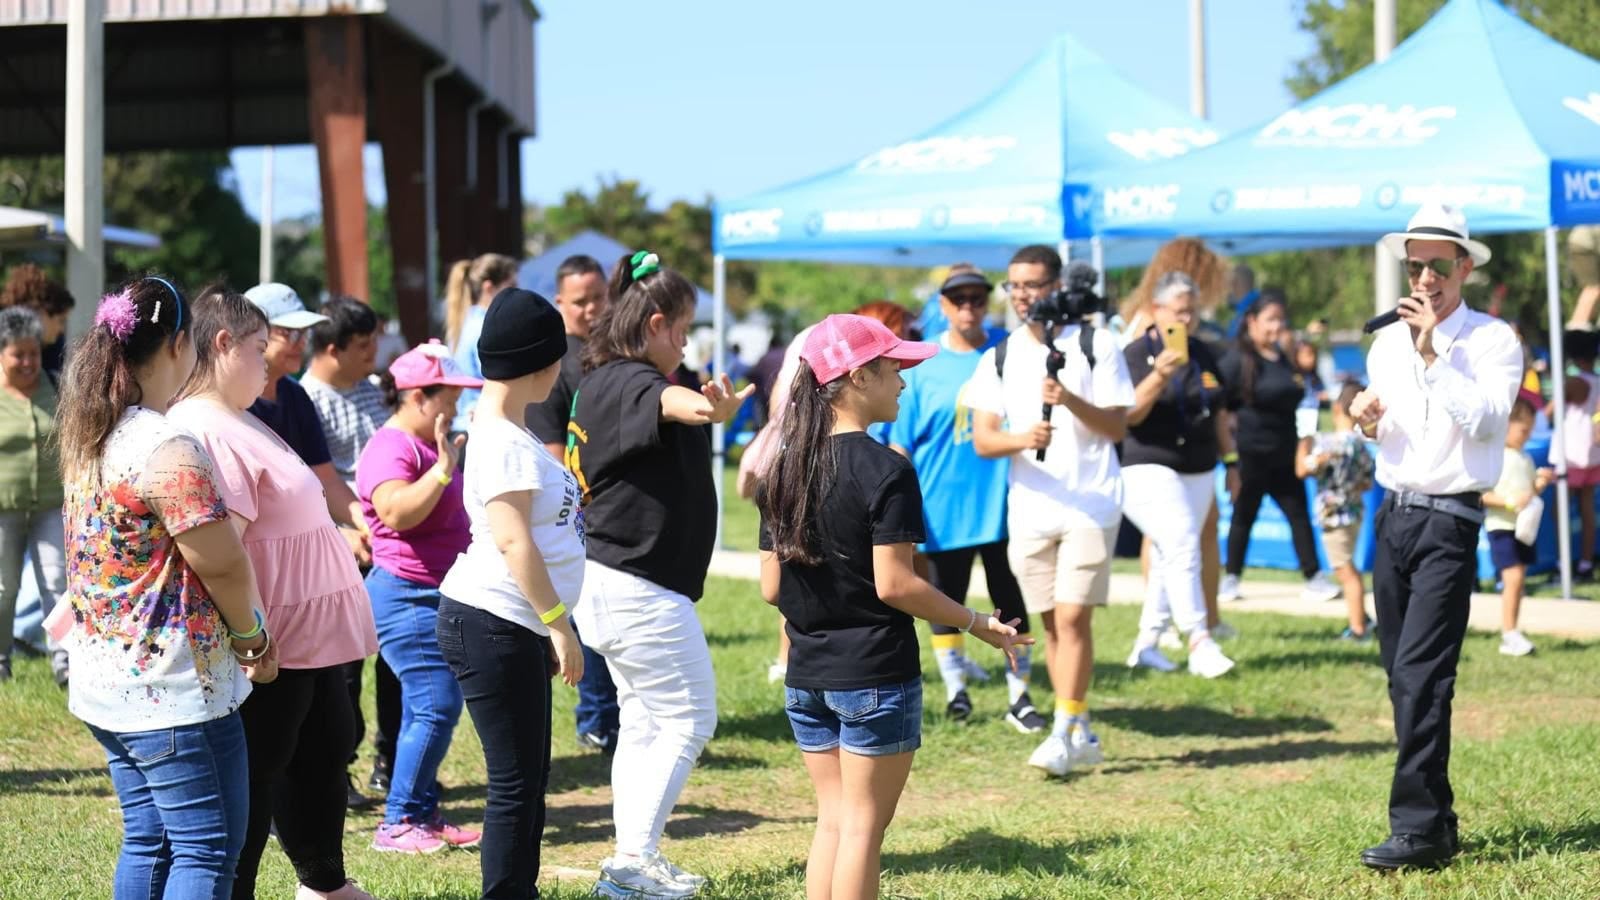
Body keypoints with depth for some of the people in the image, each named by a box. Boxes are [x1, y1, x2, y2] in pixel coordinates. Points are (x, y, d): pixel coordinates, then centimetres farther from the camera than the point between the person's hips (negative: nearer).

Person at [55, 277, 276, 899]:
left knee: (148, 842, 15)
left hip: (105, 679, 10)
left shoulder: (88, 438, 8)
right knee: (209, 848, -5)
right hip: (172, 687, -10)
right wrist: (254, 638, -2)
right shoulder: (168, 451, -20)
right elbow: (223, 565, -18)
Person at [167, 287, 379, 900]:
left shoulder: (240, 422, 13)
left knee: (324, 752, 24)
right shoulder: (205, 432, -22)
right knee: (252, 782, -2)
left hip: (310, 637, 11)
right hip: (270, 648, -11)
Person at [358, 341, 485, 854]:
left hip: (437, 595, 11)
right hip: (408, 596, -11)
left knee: (430, 709, 12)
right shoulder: (392, 448, -16)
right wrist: (443, 469, -41)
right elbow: (396, 511, -36)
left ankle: (423, 816, 18)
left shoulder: (427, 446, 16)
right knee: (437, 706, -13)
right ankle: (398, 823, -8)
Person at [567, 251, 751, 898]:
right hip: (638, 586, -11)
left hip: (613, 580, 11)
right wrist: (710, 409, -67)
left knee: (645, 720, 17)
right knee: (688, 720, -5)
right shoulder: (628, 382, -20)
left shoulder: (601, 383, 11)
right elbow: (668, 401, -45)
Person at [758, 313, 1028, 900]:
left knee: (833, 819, 14)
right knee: (864, 824, 2)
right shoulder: (885, 471, -15)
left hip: (806, 674, 6)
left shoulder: (784, 471, 6)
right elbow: (894, 584, -19)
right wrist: (977, 624, -8)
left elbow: (771, 588, 6)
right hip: (875, 674, -6)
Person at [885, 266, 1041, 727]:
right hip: (943, 508, 0)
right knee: (946, 600, 9)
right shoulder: (921, 365, 0)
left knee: (1011, 601, 3)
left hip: (1000, 501, 0)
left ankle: (1019, 698, 11)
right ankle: (955, 689, 23)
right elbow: (900, 443, 1)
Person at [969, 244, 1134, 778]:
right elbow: (982, 439, 1)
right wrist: (1023, 438, -20)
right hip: (1030, 509, 4)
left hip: (1091, 505, -4)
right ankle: (1083, 735, 16)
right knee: (1051, 624, 7)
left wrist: (1071, 400, -21)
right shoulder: (998, 358, 7)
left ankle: (1064, 734, -9)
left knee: (1073, 618, -11)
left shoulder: (1094, 345, -2)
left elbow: (1118, 427, -5)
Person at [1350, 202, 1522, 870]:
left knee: (1421, 675, -15)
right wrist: (1368, 420, 4)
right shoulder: (1387, 344, 14)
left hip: (1449, 521, -7)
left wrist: (1434, 354, -21)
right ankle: (1437, 820, 16)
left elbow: (1483, 418, -20)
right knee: (1403, 677, 8)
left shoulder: (1492, 341, -5)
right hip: (1393, 514, 7)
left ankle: (1418, 828, -15)